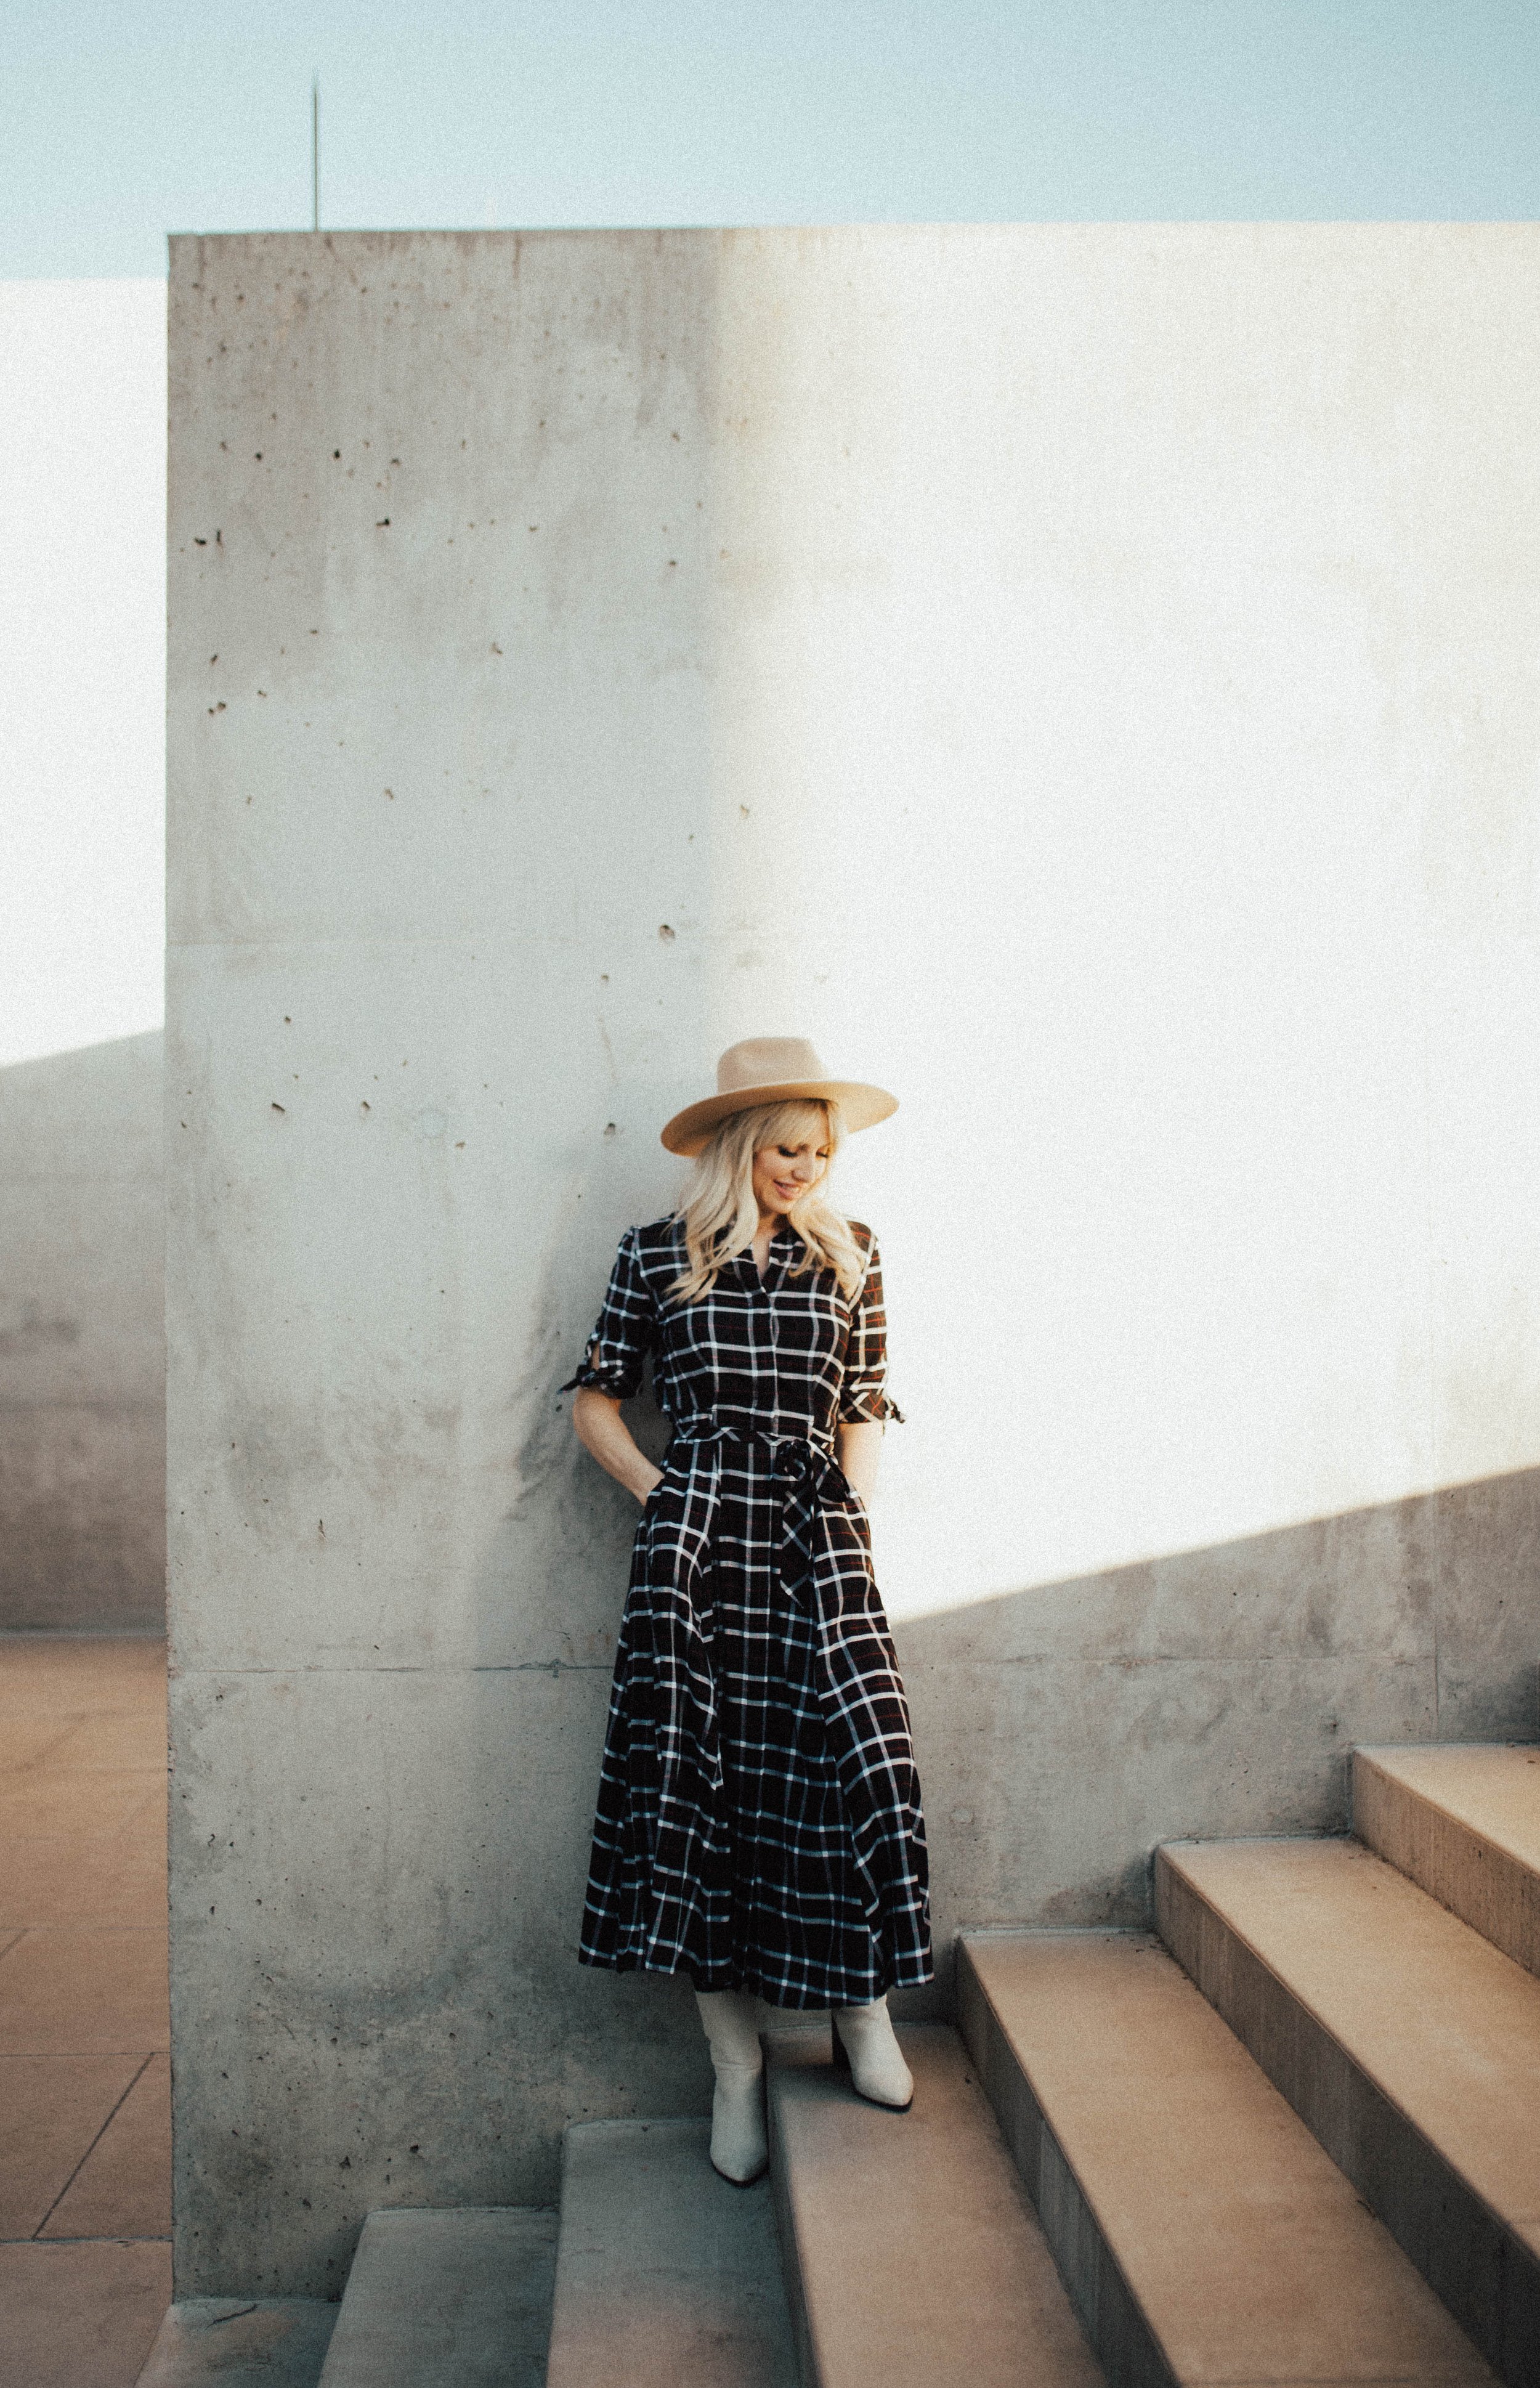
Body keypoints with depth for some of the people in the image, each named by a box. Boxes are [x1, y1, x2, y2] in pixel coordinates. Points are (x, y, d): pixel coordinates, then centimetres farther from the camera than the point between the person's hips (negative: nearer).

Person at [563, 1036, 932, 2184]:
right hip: (696, 1533, -1)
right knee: (696, 1771, -1)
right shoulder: (660, 1255, 6)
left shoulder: (850, 1256, 11)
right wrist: (662, 1497, 3)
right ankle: (737, 2061, 14)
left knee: (860, 1758, -10)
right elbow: (598, 1396, 11)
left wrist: (852, 1516, 5)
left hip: (818, 1532, 1)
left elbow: (865, 1409, 15)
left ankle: (862, 2006, 16)